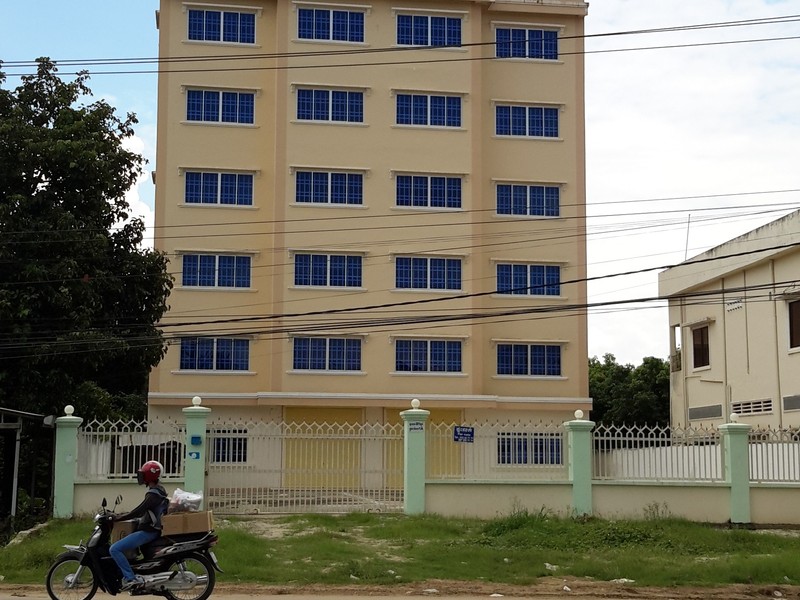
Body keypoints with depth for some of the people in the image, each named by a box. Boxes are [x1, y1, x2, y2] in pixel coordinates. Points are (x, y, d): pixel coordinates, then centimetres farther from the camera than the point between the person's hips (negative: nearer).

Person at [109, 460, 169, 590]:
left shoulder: (153, 494, -19)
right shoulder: (158, 490, 13)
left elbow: (138, 512, -24)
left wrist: (117, 518, -16)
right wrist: (121, 516, 19)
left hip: (147, 532, -11)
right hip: (150, 529, 11)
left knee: (114, 549, -19)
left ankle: (131, 578, -22)